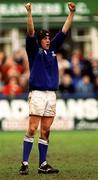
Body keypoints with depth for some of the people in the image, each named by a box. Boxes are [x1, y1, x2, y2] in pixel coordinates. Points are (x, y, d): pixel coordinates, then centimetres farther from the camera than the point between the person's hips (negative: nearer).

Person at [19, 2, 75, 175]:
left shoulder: (52, 49, 17)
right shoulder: (34, 50, 2)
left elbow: (64, 31, 17)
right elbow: (31, 33, -12)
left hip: (51, 94, 5)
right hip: (37, 94, -5)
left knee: (45, 131, 6)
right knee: (32, 129, -9)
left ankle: (43, 164, 7)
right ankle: (24, 163, -9)